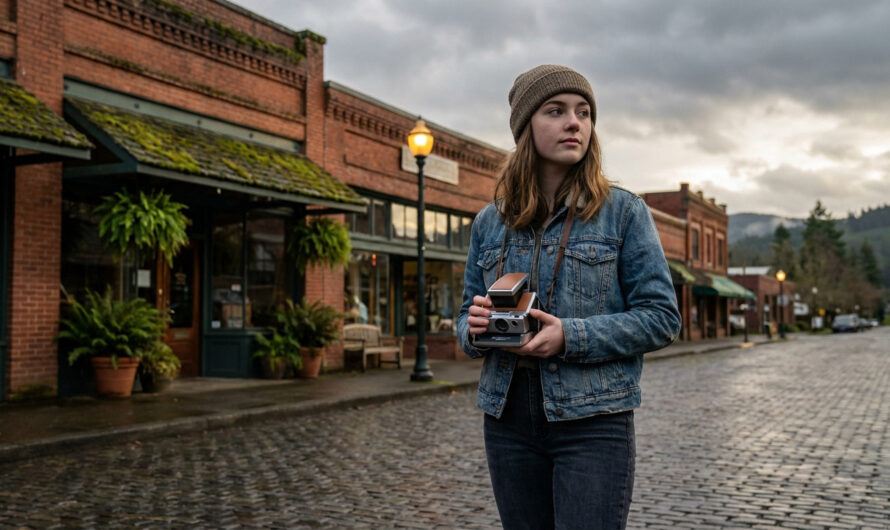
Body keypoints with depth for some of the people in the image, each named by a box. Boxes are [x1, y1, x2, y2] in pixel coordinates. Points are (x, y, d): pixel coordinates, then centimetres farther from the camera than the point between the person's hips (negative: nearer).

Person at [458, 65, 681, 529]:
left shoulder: (623, 211, -2)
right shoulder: (490, 222, 8)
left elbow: (661, 316, -5)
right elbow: (466, 316, 14)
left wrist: (571, 337, -19)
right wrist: (474, 328, -10)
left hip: (593, 421, -3)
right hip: (508, 420, 4)